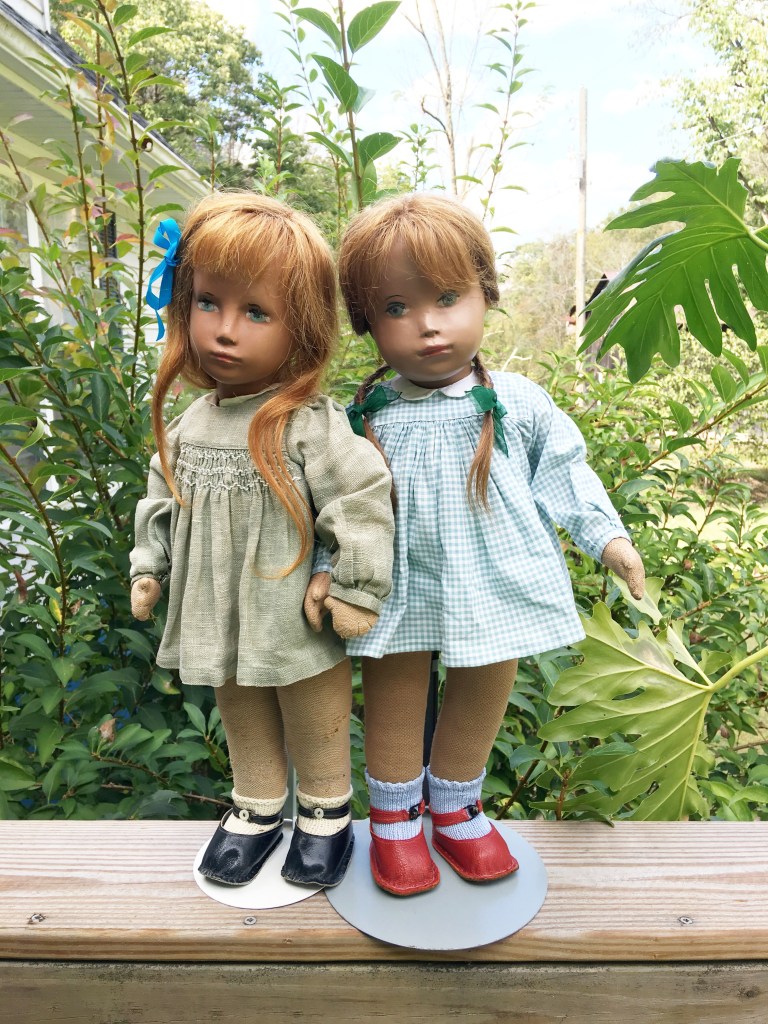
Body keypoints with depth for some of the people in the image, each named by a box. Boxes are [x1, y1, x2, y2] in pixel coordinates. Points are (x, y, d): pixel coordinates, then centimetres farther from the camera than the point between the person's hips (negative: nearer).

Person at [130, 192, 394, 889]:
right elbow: (162, 501, 12)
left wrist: (358, 590, -17)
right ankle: (257, 809, 48)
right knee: (244, 725, 25)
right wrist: (149, 569, 11)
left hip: (300, 623, -5)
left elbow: (362, 504, -21)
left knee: (317, 727, 18)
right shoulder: (188, 424, -1)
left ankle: (327, 813, 42)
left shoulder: (311, 424, -21)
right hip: (221, 621, 6)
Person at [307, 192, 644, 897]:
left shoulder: (517, 402, -7)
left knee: (479, 710, 19)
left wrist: (607, 535, 1)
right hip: (400, 598, -1)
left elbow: (564, 468, 4)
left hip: (494, 587, 1)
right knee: (395, 714, 15)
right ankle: (394, 821, 41)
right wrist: (328, 569, -9)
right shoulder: (366, 416, -8)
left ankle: (456, 811, 45)